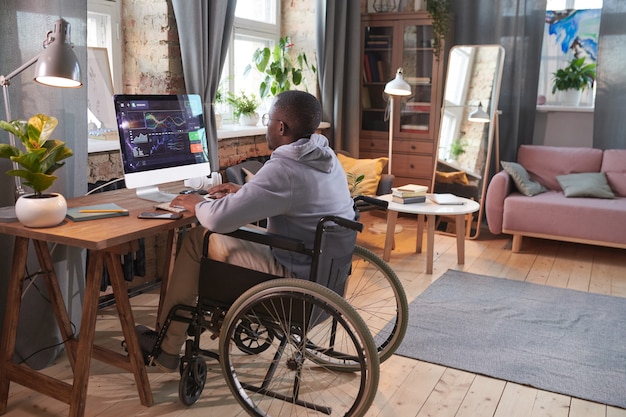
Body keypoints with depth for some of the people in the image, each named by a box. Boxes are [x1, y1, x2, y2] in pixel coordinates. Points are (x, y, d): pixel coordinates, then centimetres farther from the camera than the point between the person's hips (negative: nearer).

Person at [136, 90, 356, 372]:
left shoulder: (284, 168, -25)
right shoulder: (326, 157, 3)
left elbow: (219, 219, -26)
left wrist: (198, 205, -3)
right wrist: (243, 191, 17)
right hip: (325, 272, 9)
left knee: (197, 239, 2)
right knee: (237, 232, 23)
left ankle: (168, 347, 16)